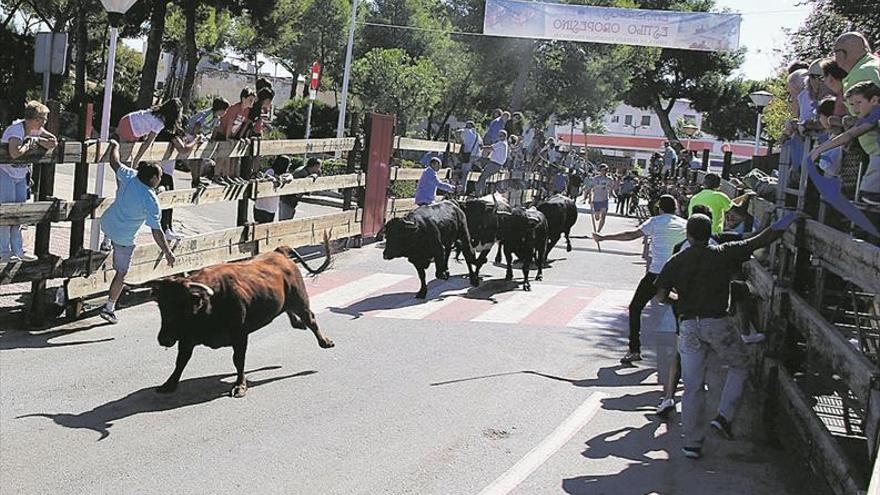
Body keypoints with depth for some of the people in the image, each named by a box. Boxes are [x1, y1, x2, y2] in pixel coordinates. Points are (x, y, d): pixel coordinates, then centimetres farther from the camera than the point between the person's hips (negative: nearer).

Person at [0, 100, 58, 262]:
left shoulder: (36, 129, -2)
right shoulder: (16, 129, -26)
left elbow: (53, 142, -7)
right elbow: (15, 153, -42)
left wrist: (36, 140, -17)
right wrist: (29, 143, -26)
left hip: (20, 176, 8)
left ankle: (17, 250, 18)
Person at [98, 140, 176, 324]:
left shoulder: (129, 176, -13)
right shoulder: (151, 201, -27)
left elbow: (115, 163, 5)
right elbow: (156, 231, -25)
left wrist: (114, 147, 25)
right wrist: (167, 252, -17)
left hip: (106, 224, 6)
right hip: (124, 238, -6)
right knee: (122, 273, 11)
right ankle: (109, 308, 17)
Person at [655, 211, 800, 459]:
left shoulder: (676, 262, 5)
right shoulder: (724, 253, -1)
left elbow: (661, 296, 3)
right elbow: (761, 240, 3)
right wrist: (782, 225, 17)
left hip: (688, 325, 2)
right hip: (716, 322, -2)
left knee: (692, 386, 7)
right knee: (739, 366, 22)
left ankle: (693, 443, 8)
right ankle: (724, 416, 8)